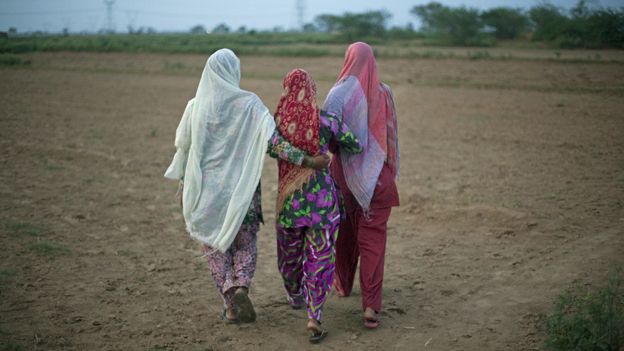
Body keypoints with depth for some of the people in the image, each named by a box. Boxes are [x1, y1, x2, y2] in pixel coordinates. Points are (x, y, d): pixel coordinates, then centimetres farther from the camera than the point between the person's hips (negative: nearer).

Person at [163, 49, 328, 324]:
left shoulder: (196, 107, -4)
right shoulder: (249, 104, -10)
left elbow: (182, 147, 3)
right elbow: (272, 140, -20)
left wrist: (184, 185, 16)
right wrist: (307, 161, -19)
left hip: (205, 190, 1)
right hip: (240, 188, -1)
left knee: (216, 247, 15)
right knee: (245, 244, 17)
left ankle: (230, 305, 13)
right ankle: (241, 287, -7)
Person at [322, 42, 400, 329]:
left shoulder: (340, 93, -11)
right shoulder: (384, 93, -2)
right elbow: (391, 133, 3)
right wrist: (390, 170, 12)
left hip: (346, 173, -1)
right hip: (378, 176, 1)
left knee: (345, 232, 20)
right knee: (373, 238, 2)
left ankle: (343, 285, 39)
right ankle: (371, 305, -5)